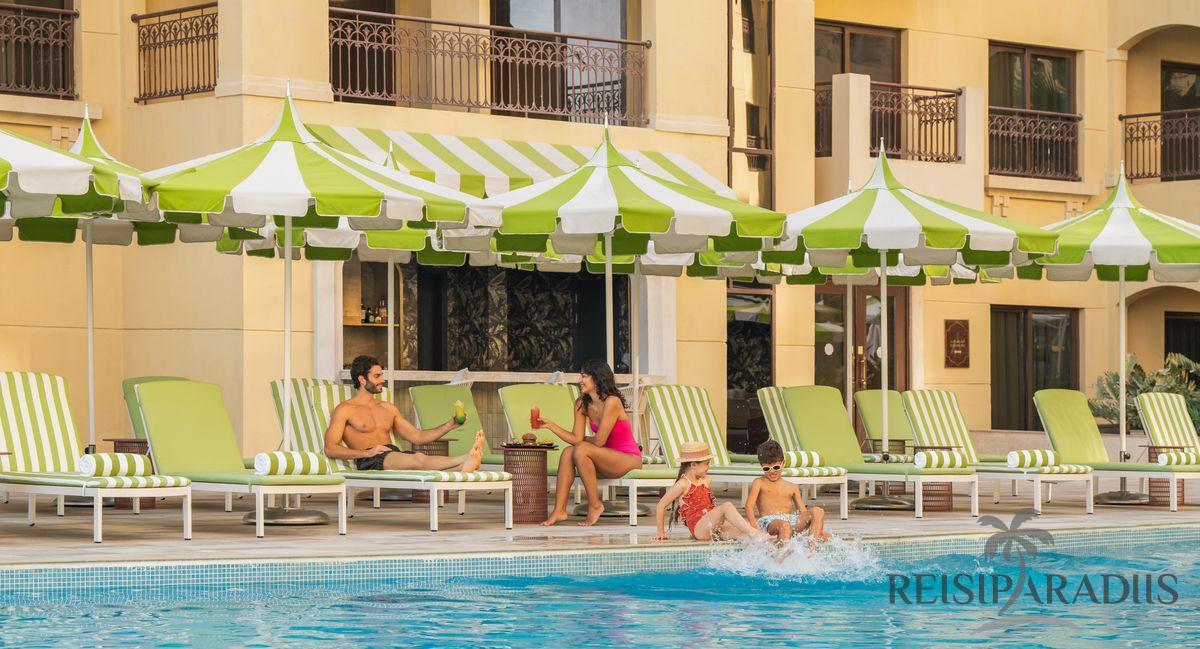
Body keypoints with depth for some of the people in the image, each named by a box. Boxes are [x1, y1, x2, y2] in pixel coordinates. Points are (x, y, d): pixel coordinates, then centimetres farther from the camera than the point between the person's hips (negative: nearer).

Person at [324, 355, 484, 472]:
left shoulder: (388, 408, 28)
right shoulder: (345, 410, 9)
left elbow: (417, 436, 26)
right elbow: (330, 448, -2)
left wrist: (449, 425, 11)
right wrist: (366, 452, -14)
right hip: (369, 462, -6)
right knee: (420, 458, -35)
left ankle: (462, 467, -63)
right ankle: (465, 459, -58)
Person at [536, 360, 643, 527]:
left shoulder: (612, 402, -21)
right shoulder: (582, 404, 3)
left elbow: (599, 441, -19)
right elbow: (576, 439, -4)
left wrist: (585, 440, 2)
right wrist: (550, 425, -11)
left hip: (630, 459, -7)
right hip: (609, 459, 7)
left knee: (581, 450, -26)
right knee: (568, 452, -14)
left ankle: (595, 505, -16)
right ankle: (559, 510, -18)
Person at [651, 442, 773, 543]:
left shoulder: (706, 481, 20)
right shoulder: (683, 484, -3)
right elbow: (661, 505, 1)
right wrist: (661, 533, 4)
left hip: (714, 528, 8)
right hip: (699, 528, -8)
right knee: (727, 506, -30)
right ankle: (753, 533, -38)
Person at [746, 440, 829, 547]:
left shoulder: (792, 487, 25)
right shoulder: (759, 483, 14)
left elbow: (804, 512, 20)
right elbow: (749, 506, 1)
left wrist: (820, 531, 4)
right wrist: (754, 527, -19)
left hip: (791, 519, 5)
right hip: (769, 521, -5)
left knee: (817, 512, -20)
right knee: (784, 526, -40)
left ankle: (812, 546, -33)